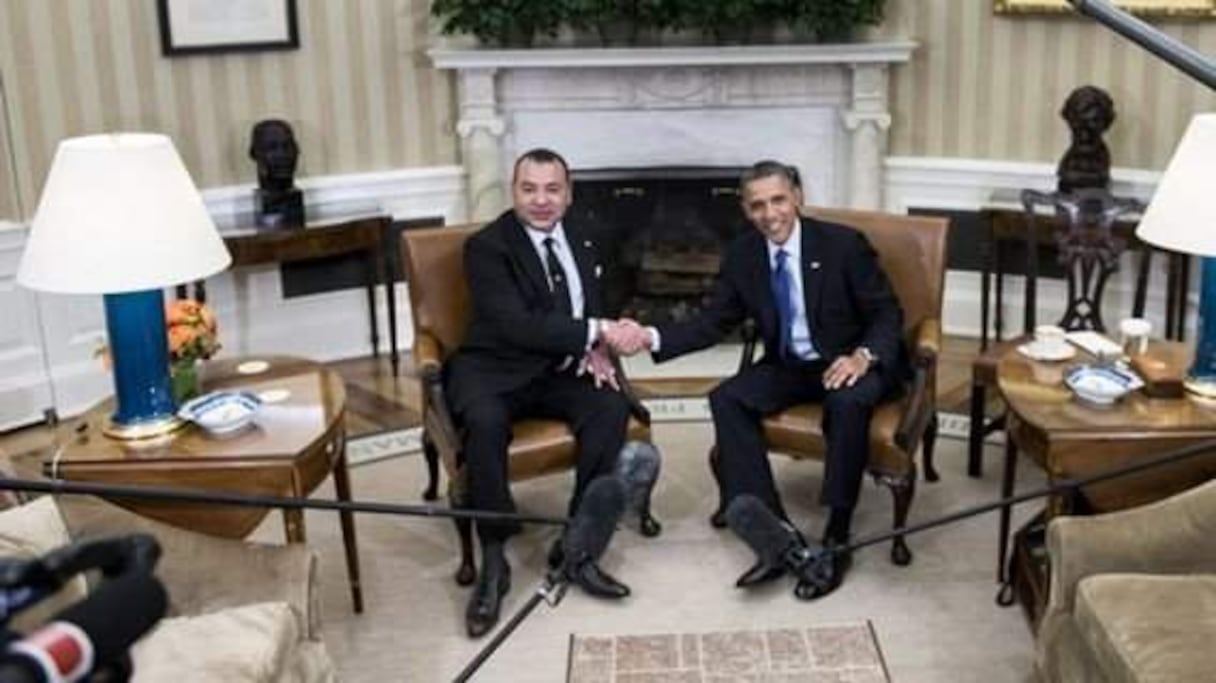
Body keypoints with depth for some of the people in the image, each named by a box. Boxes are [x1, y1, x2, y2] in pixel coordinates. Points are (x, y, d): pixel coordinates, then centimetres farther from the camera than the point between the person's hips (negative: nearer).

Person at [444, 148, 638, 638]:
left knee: (612, 405, -24)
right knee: (485, 422, -36)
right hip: (494, 370, -5)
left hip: (559, 370, 5)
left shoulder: (581, 242, 10)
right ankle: (493, 560, -21)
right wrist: (596, 333, -26)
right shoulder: (487, 246, -11)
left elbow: (593, 309, 16)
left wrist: (594, 350, -8)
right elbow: (517, 327, -22)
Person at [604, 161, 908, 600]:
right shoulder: (742, 255, -2)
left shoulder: (843, 244, -13)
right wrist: (651, 337, -18)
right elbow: (713, 322, -1)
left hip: (849, 364, -4)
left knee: (850, 401, -38)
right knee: (726, 399, -22)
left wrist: (863, 356, -30)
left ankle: (836, 538, -23)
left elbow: (888, 315, -9)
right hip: (788, 366, 4)